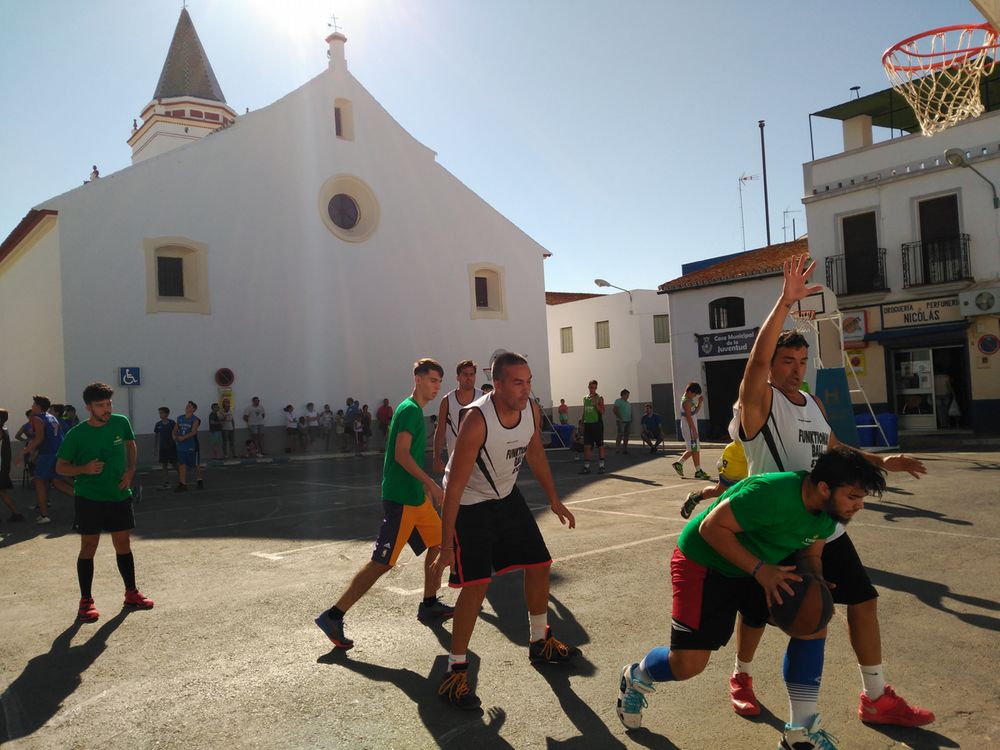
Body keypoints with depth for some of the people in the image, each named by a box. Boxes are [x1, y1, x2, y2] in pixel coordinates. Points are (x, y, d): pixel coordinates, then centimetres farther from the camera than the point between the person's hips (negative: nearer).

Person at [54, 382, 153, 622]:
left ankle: (131, 593, 22)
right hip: (89, 498, -3)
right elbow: (60, 467, -3)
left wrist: (130, 471, 2)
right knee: (88, 547, 3)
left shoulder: (121, 422, -4)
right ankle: (86, 601, 15)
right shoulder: (76, 435, -12)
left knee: (123, 544, 10)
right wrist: (85, 469, -23)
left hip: (120, 496, 3)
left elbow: (130, 444, 16)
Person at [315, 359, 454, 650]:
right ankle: (333, 616, -1)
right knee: (382, 562, -7)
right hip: (401, 498, -10)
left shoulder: (415, 410, 16)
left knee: (438, 541, 16)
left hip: (415, 496, 10)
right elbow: (401, 454, -22)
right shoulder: (410, 409, -14)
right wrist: (431, 484, -22)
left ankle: (429, 605, 29)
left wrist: (424, 486, 26)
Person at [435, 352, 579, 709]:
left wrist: (554, 500, 14)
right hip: (469, 505, -7)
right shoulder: (477, 420, -32)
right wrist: (446, 544, -26)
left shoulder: (532, 410, -11)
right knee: (476, 584, -14)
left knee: (538, 565, 12)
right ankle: (455, 672, 2)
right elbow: (455, 485, -28)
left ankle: (540, 642, 34)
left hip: (507, 497, 7)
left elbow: (535, 454, 10)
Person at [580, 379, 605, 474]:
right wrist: (583, 424, 14)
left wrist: (595, 403, -24)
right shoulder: (585, 398, 12)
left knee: (600, 445, 1)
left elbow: (602, 411, -12)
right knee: (586, 446, 2)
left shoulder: (599, 398, -3)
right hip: (587, 424, 5)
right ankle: (586, 467, 5)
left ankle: (601, 466, 8)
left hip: (597, 424, -5)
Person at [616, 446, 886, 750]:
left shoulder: (827, 511, -7)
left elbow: (809, 555, 7)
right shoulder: (772, 493, -35)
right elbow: (712, 527, -31)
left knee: (814, 620, -6)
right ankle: (635, 677, 27)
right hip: (702, 563, -8)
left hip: (762, 567, 8)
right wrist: (760, 570, -34)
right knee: (688, 663, -10)